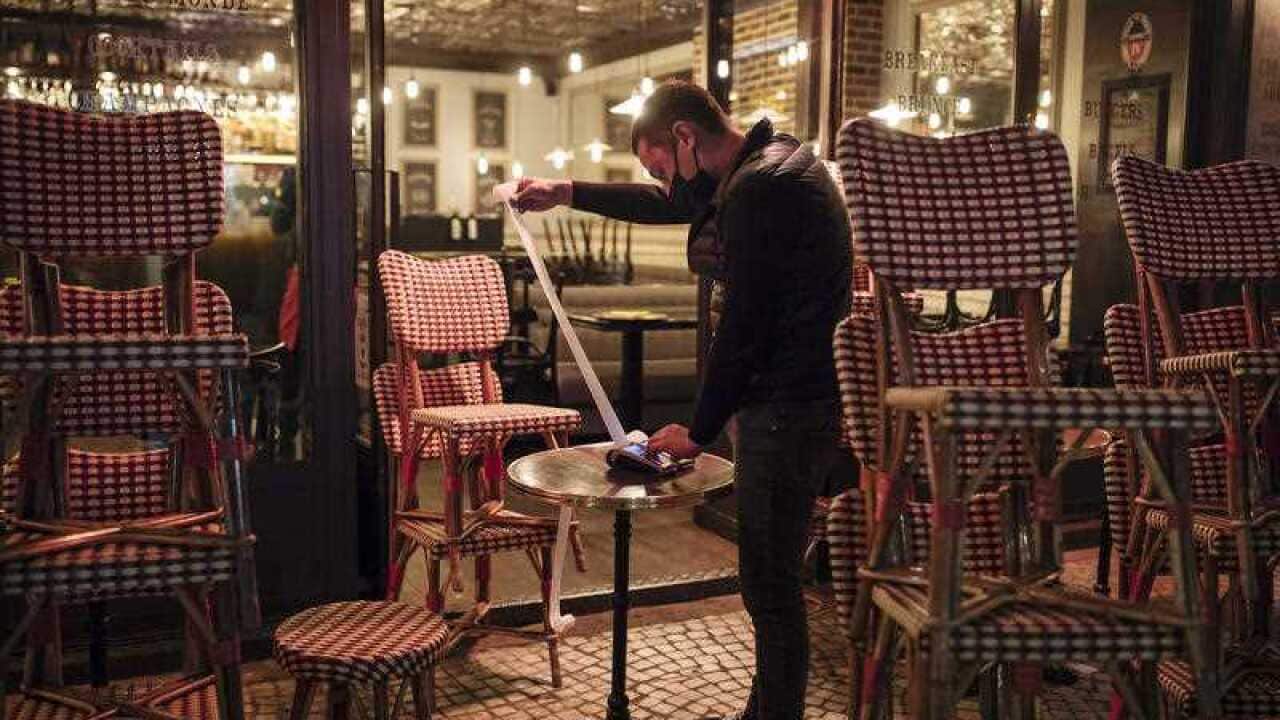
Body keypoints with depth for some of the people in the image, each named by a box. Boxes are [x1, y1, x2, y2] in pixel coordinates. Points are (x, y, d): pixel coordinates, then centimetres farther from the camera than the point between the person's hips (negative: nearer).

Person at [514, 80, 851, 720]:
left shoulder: (758, 188, -18)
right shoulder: (776, 160, 15)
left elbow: (743, 326, -18)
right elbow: (671, 204, 28)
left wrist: (699, 431, -7)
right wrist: (568, 193, 31)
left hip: (784, 411, -11)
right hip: (807, 400, 11)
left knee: (770, 587, 0)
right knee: (772, 578, 19)